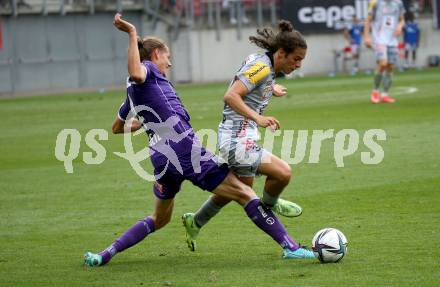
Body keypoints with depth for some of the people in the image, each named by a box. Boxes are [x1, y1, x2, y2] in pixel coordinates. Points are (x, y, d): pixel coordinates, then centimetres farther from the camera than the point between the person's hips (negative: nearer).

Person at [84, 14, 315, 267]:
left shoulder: (132, 89, 23)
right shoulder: (148, 69, -1)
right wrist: (133, 34, -22)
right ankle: (290, 246, -9)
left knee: (159, 219, 25)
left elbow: (117, 128, 32)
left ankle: (106, 254, 12)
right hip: (188, 152, -9)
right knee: (244, 193, -5)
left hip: (162, 159, 9)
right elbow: (136, 74, -27)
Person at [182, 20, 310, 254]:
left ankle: (195, 222, 40)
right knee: (283, 173, -19)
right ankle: (268, 205, 13)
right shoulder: (262, 67, -19)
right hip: (238, 140, -11)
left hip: (241, 137, 11)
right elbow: (230, 96, -27)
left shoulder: (264, 64, 10)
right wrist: (258, 118, -36)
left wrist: (271, 89, 27)